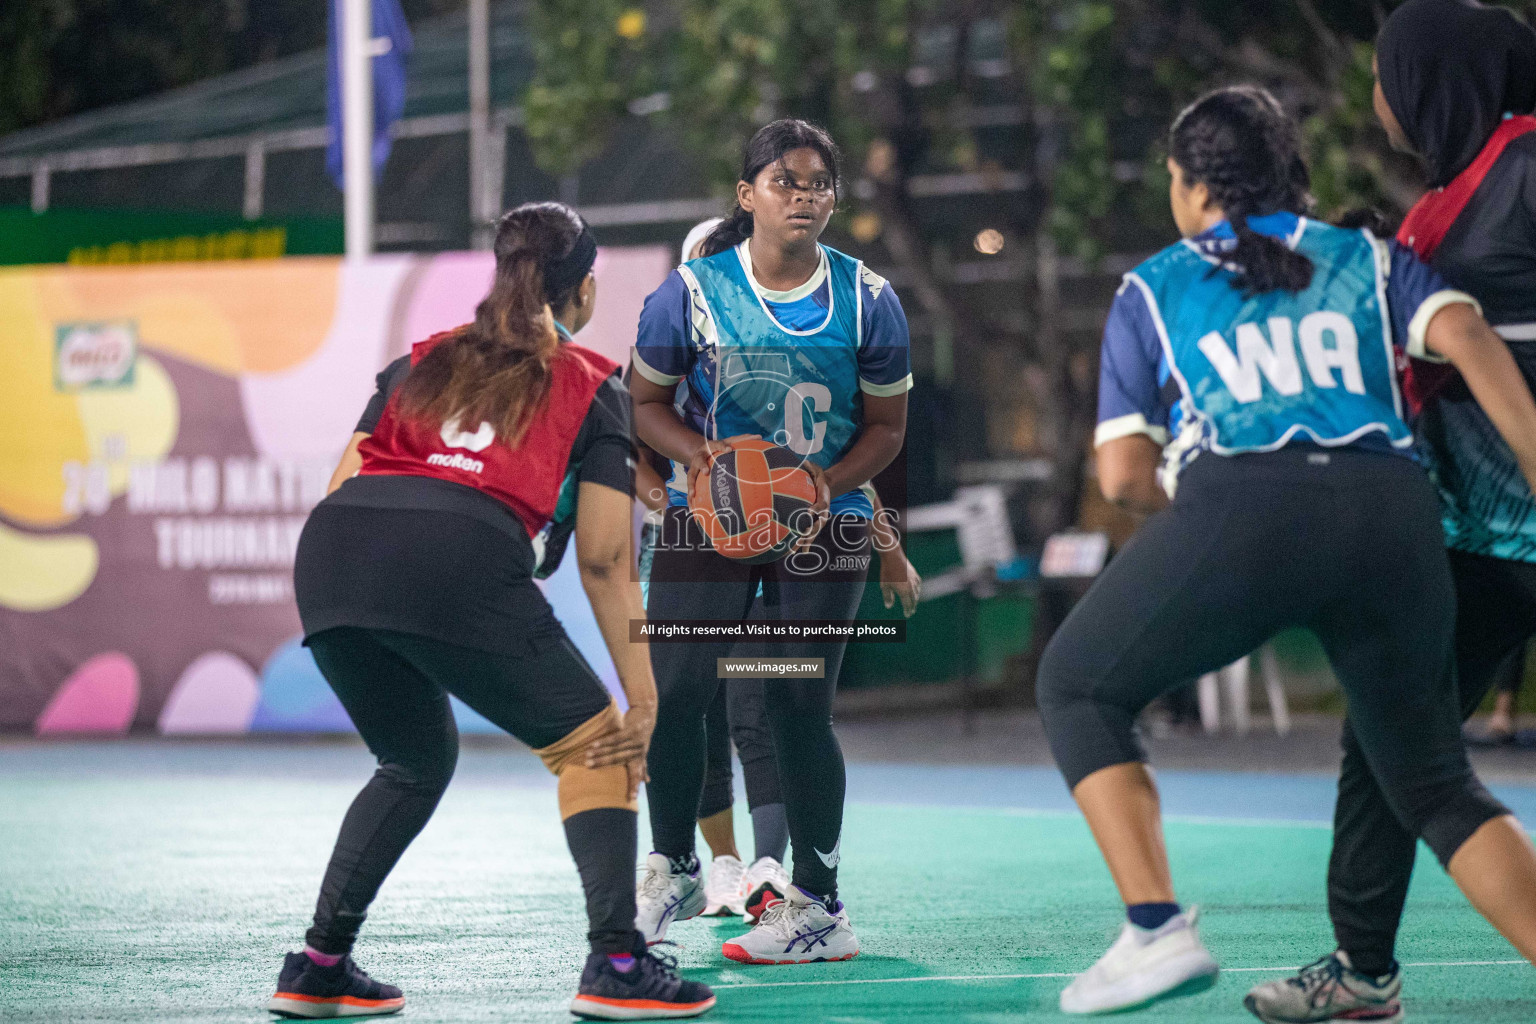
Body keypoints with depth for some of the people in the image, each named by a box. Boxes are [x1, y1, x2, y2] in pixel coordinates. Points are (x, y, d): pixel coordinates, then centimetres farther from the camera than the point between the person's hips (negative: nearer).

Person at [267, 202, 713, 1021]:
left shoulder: (424, 361, 31)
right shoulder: (595, 387, 20)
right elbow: (603, 561, 11)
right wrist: (644, 701, 11)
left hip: (329, 554, 5)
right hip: (462, 559, -5)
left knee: (416, 761, 28)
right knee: (591, 745, 12)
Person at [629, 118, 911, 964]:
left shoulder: (866, 301, -5)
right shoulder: (693, 291, -7)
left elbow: (886, 425, 3)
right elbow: (646, 400, 3)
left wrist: (829, 481, -15)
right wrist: (699, 454, -17)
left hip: (823, 522, -1)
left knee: (797, 705, -8)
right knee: (674, 692, -6)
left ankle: (817, 908, 0)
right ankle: (671, 871, 18)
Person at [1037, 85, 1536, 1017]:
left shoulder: (1151, 291, 21)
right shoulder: (1368, 259, 23)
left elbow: (1123, 474, 15)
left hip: (1241, 508, -3)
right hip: (1395, 513, 3)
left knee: (1080, 688, 20)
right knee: (1437, 786, 16)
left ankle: (1156, 931, 5)